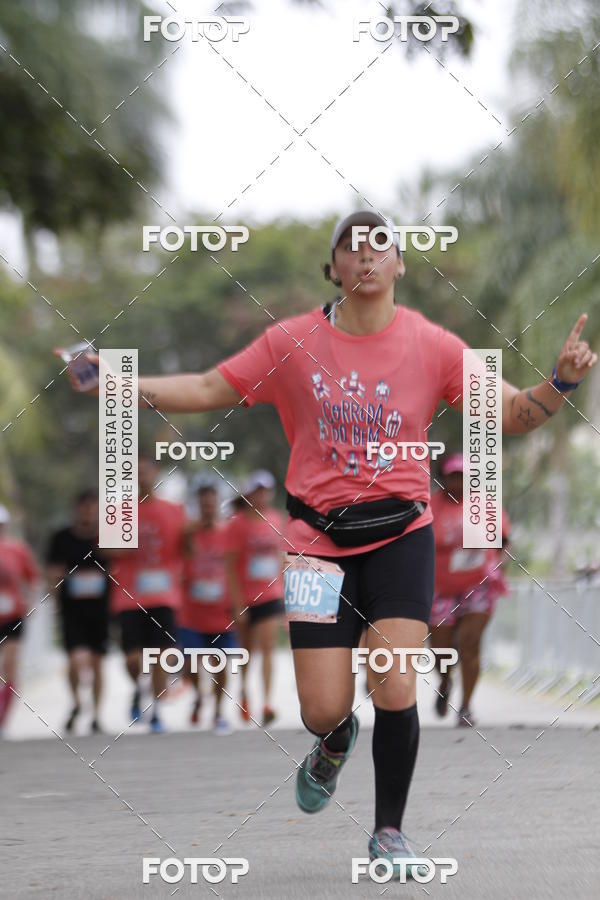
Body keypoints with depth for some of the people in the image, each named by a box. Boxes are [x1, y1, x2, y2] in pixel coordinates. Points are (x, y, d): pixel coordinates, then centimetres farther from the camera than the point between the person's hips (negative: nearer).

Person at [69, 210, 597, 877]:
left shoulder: (433, 346, -1)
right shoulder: (292, 342, 0)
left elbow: (512, 414, 1)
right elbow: (207, 390, 6)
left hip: (400, 532, 0)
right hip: (319, 539, 1)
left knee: (396, 692, -13)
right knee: (323, 710, -3)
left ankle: (389, 832, 9)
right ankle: (334, 745, 38)